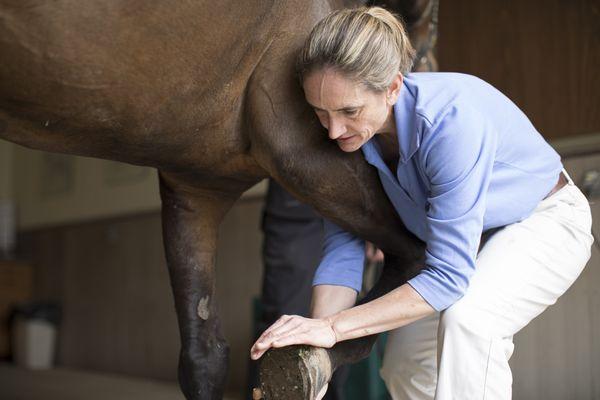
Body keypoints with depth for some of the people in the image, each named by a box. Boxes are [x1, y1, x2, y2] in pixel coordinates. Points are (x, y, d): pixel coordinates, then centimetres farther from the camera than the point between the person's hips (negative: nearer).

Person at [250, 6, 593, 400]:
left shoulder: (453, 120, -40)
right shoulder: (350, 129, -21)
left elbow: (449, 276, -38)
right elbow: (343, 248, -17)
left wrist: (335, 326, -43)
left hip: (544, 220, -6)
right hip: (461, 237, 6)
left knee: (467, 316, -34)